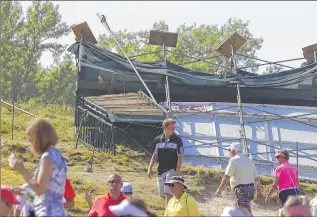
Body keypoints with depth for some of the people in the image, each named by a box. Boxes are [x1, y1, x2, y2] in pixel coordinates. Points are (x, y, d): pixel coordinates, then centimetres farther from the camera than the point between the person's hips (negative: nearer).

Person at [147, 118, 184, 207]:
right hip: (161, 170, 5)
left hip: (172, 170, -5)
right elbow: (155, 155, 11)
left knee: (168, 193, -15)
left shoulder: (177, 140, -6)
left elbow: (180, 156, -7)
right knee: (162, 194, 14)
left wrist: (177, 171, -15)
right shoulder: (158, 140, 4)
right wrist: (150, 168, 1)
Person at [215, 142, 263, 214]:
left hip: (241, 189, -8)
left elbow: (227, 177, -13)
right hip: (251, 188, 8)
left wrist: (220, 189, -7)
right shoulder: (249, 160, 15)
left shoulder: (233, 160, -7)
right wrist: (259, 191, 17)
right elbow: (256, 177, 14)